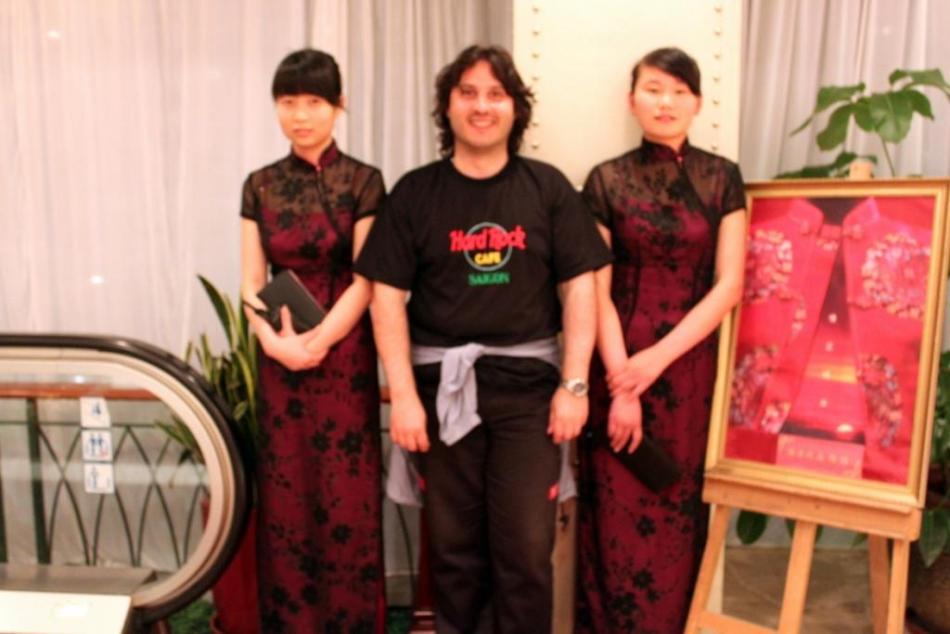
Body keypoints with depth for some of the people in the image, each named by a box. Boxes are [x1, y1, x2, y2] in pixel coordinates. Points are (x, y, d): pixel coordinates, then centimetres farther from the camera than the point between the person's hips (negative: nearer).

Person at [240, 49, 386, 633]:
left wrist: (318, 343, -15)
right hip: (279, 358, 3)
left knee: (346, 500, 4)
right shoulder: (261, 186, 7)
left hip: (345, 355, -3)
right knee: (286, 500, 9)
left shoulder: (363, 182, -3)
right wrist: (272, 339, -12)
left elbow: (366, 280, -8)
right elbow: (252, 283, 4)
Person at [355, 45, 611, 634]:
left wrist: (574, 384, -5)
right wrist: (403, 395, -7)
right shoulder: (415, 192, 2)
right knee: (454, 543, 12)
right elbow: (388, 297, -1)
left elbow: (579, 288, 2)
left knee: (527, 548, 5)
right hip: (443, 385, 1)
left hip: (528, 384, 0)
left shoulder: (548, 188, 3)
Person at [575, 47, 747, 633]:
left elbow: (729, 285, -3)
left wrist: (659, 358, -13)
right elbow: (597, 291, -4)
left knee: (678, 512, 10)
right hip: (619, 363, -1)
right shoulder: (607, 180, 0)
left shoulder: (722, 179, 3)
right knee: (617, 514, 5)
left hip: (690, 365, 1)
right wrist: (621, 385, -11)